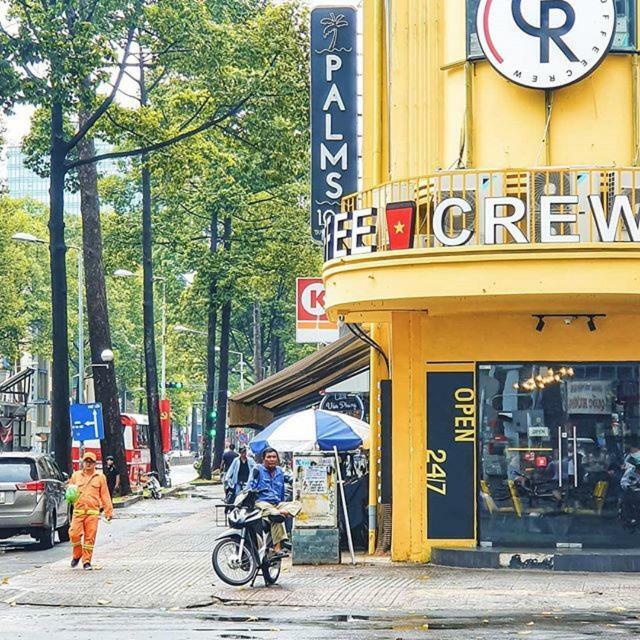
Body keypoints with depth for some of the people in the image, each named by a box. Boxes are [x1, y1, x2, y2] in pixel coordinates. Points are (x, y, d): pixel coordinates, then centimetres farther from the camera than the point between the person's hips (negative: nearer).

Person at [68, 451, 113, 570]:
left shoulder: (100, 477, 11)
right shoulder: (76, 476, 14)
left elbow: (105, 495, 10)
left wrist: (108, 511, 4)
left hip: (93, 512, -1)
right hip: (78, 511, 1)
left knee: (90, 537, -4)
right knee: (74, 534, -11)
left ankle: (86, 561, 5)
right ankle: (77, 555, 14)